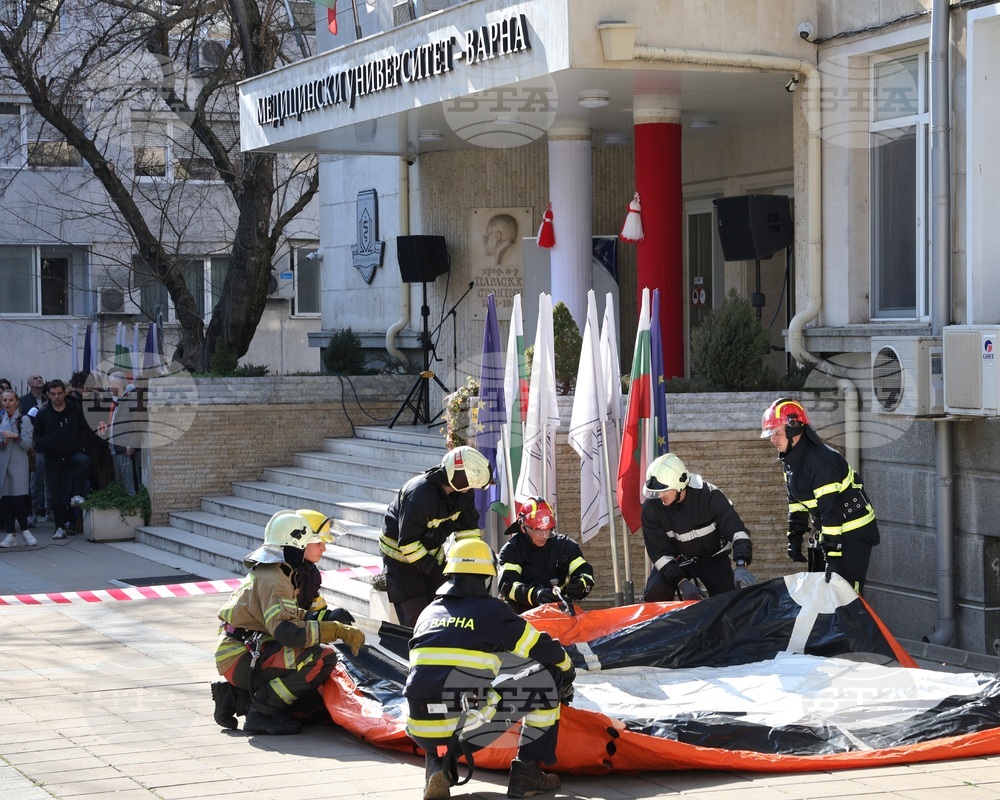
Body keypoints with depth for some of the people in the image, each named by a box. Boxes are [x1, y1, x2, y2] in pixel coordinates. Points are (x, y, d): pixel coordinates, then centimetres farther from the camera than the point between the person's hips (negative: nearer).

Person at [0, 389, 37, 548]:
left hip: (18, 464, -4)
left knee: (18, 500, -11)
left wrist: (16, 437, -19)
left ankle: (25, 531, 5)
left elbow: (27, 444, -4)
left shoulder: (24, 420, 2)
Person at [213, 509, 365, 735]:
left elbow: (314, 612, 12)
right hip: (240, 659, -10)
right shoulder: (273, 579, -21)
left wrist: (332, 618, -10)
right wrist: (337, 630, -33)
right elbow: (285, 630, -33)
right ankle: (262, 712, -15)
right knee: (322, 658, -26)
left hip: (255, 652, 10)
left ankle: (237, 696, 14)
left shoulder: (298, 572, 11)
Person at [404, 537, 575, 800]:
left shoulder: (427, 614, 19)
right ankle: (527, 773, 10)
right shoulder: (492, 611, 4)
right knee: (547, 680, 10)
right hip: (468, 728, -5)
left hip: (421, 731, 5)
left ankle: (438, 768, 11)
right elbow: (548, 651, 11)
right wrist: (567, 679, 34)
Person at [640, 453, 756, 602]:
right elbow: (659, 552, -18)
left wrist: (741, 565, -48)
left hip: (713, 557, -1)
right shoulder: (651, 507, -22)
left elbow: (736, 529, -31)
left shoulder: (709, 495, -28)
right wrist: (681, 582, -31)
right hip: (676, 560, 1)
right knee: (655, 595, -23)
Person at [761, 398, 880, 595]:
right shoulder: (790, 460, 4)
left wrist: (832, 557, -29)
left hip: (855, 533, -10)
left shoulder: (821, 461, -27)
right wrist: (794, 538, 8)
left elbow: (831, 510, -29)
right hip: (830, 532, 10)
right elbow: (796, 503, 13)